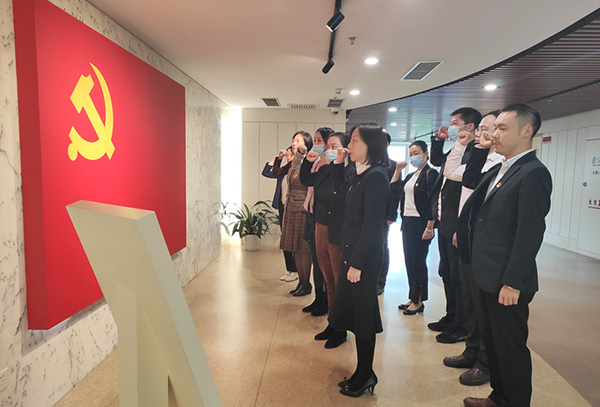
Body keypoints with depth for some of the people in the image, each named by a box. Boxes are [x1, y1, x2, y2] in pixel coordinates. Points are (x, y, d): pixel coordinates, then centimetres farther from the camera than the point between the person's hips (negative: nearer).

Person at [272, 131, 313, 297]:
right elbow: (275, 173, 23)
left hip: (302, 210, -8)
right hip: (290, 208, 8)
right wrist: (279, 158, 8)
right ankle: (301, 281, 26)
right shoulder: (292, 163, 11)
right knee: (295, 248, 13)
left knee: (303, 248, 1)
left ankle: (306, 284, 15)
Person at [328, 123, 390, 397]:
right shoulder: (360, 174, 10)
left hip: (364, 257, -9)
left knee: (362, 316, 4)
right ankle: (363, 374, 32)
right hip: (351, 253, 9)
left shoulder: (376, 176, -17)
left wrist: (357, 263, -19)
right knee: (355, 312, 16)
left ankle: (365, 376, 23)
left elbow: (371, 225, -20)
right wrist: (338, 163, 13)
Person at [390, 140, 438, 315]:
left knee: (418, 262, -1)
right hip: (407, 222, 8)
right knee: (409, 261, 11)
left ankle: (418, 301, 11)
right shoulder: (410, 176, 16)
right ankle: (413, 298, 22)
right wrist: (398, 170, 11)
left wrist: (430, 227, -19)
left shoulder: (431, 174, -8)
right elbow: (393, 190, 17)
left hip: (420, 223, -8)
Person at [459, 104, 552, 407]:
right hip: (489, 277, 9)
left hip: (507, 282, -9)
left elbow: (530, 233, -21)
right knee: (493, 341, 21)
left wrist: (513, 283, -21)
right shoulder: (499, 170, 11)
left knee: (511, 348, 8)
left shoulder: (533, 173, -17)